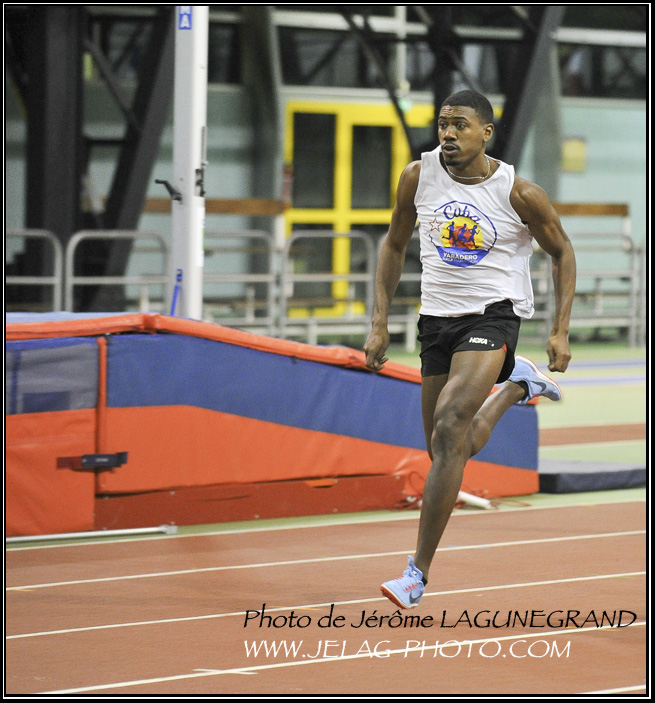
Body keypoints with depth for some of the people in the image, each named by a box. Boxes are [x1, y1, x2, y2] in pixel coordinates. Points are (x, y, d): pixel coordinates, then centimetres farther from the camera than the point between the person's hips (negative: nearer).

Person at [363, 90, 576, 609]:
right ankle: (515, 383, 42)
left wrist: (561, 331, -4)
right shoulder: (419, 175, -3)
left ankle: (419, 571, -19)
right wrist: (380, 323, 5)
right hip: (437, 317, 5)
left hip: (494, 314, -5)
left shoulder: (520, 193, -12)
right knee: (454, 450, 11)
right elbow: (395, 245, 11)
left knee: (449, 430, -22)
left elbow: (562, 253, 3)